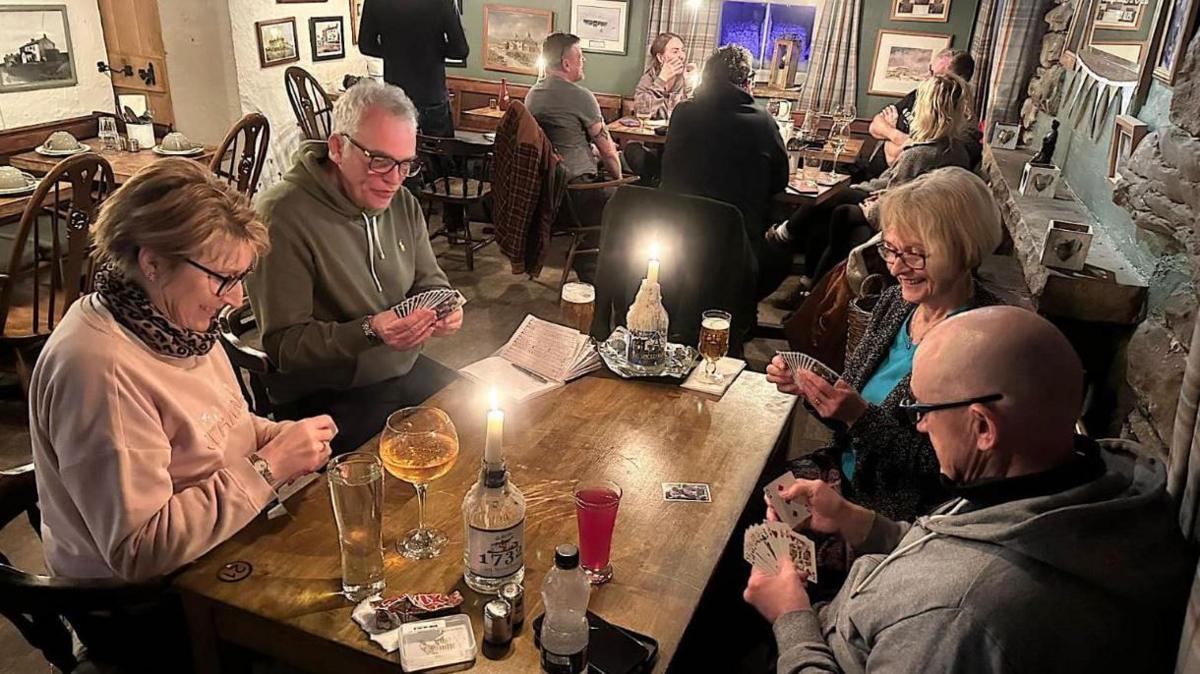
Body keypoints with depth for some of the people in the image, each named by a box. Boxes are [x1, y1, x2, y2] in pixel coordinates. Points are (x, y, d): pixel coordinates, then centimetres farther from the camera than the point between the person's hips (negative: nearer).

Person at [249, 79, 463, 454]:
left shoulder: (402, 203, 3)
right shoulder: (283, 215, -20)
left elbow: (430, 281, 13)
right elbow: (283, 345, -19)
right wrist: (369, 332, -33)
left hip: (407, 369, 7)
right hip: (323, 395, -7)